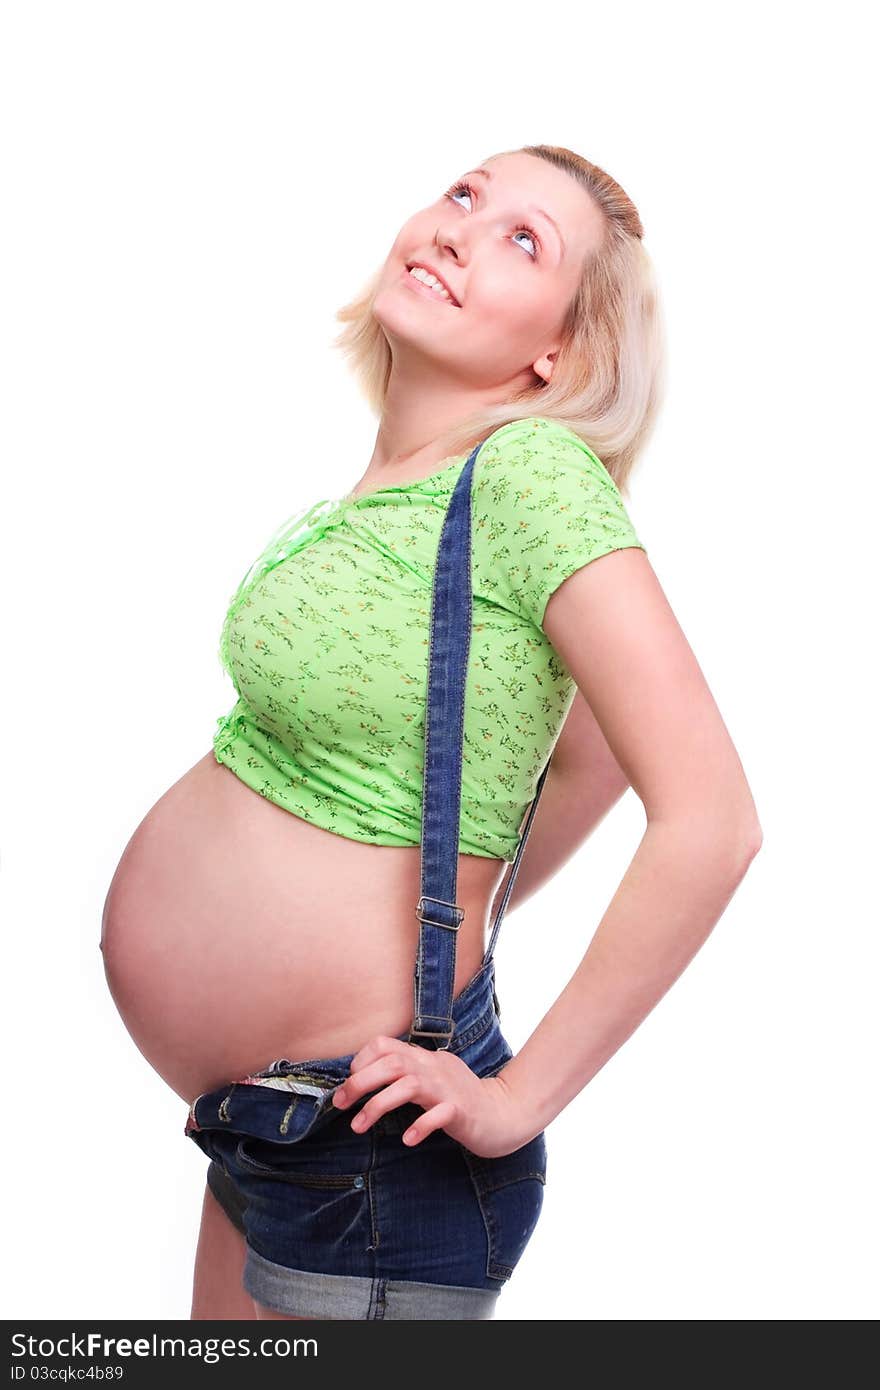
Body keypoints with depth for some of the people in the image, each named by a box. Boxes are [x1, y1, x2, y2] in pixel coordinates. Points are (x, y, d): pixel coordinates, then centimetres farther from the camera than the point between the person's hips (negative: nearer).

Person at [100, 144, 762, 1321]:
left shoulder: (533, 468, -20)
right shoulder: (380, 483, 4)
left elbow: (710, 817, -25)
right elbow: (585, 751, 16)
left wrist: (518, 1099, -19)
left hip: (366, 1156, -8)